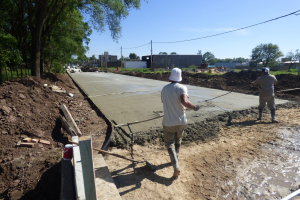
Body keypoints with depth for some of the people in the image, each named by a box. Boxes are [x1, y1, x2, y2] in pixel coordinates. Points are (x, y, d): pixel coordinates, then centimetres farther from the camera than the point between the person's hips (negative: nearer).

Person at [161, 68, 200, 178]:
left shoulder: (164, 89, -1)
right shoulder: (182, 88, -13)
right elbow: (184, 101, -31)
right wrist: (194, 107, -14)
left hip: (168, 122, 0)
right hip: (180, 121, 0)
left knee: (169, 144, 8)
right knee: (178, 140, 25)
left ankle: (176, 167, -5)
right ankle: (175, 159, 40)